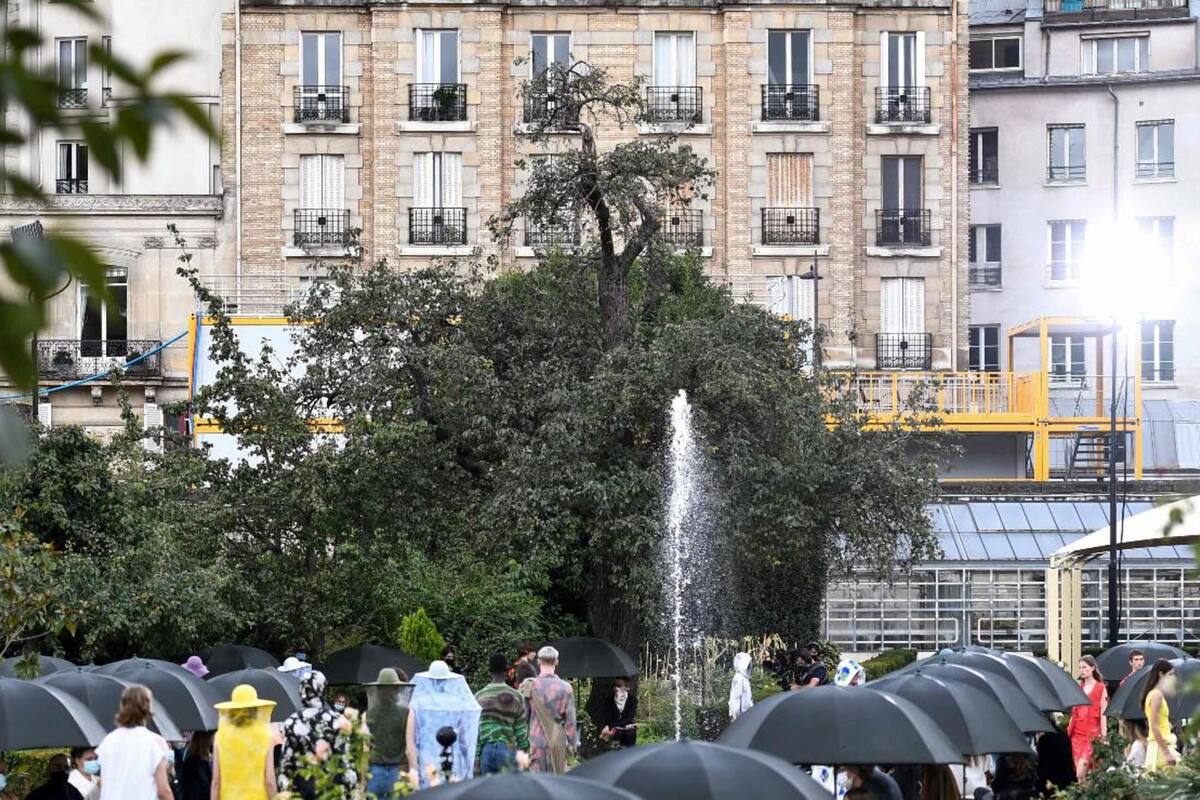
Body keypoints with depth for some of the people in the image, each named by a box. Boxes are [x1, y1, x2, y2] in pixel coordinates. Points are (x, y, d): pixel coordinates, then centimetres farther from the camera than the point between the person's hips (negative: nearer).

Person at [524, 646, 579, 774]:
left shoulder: (530, 686, -5)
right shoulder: (565, 688, -4)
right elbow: (570, 719, -1)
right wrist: (572, 743, 9)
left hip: (537, 741, 0)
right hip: (558, 742, 0)